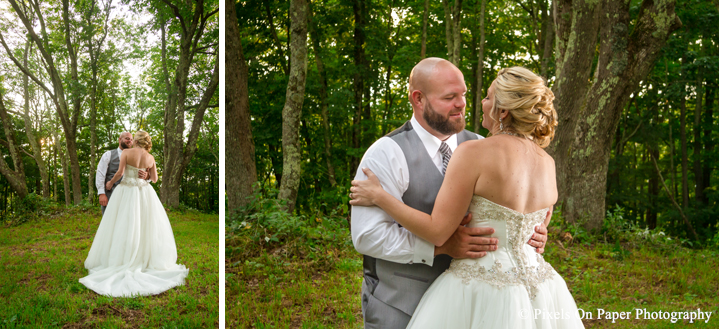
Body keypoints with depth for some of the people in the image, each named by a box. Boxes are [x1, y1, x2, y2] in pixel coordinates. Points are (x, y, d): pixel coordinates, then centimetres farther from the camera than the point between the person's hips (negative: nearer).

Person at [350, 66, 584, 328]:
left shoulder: (474, 152, -17)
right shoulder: (548, 164, 3)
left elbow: (437, 232, -16)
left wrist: (378, 196, -7)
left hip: (480, 291, -6)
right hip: (535, 285, 6)